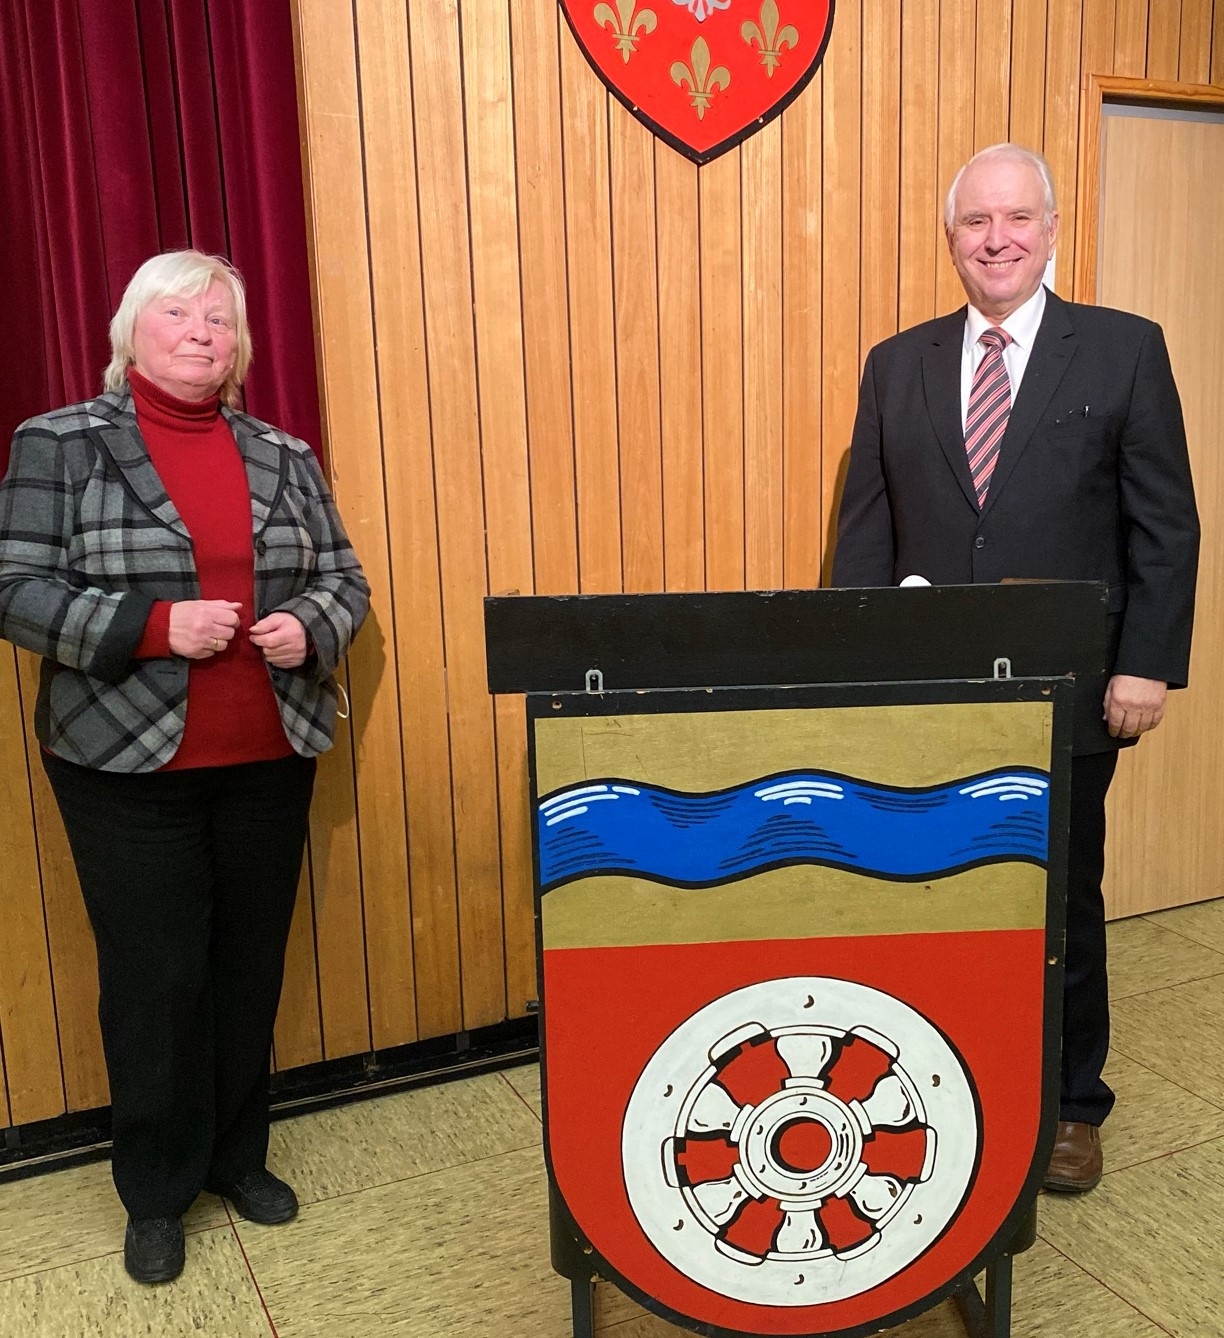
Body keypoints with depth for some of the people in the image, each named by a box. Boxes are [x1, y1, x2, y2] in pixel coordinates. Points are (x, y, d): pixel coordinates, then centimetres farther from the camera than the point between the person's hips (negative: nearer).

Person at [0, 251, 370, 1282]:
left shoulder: (283, 456, 8)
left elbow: (345, 581, 11)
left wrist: (308, 627, -11)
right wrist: (155, 625, -20)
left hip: (269, 761, 4)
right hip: (128, 766, -3)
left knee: (250, 966, 12)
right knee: (155, 978, 5)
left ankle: (238, 1157, 33)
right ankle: (157, 1192, 26)